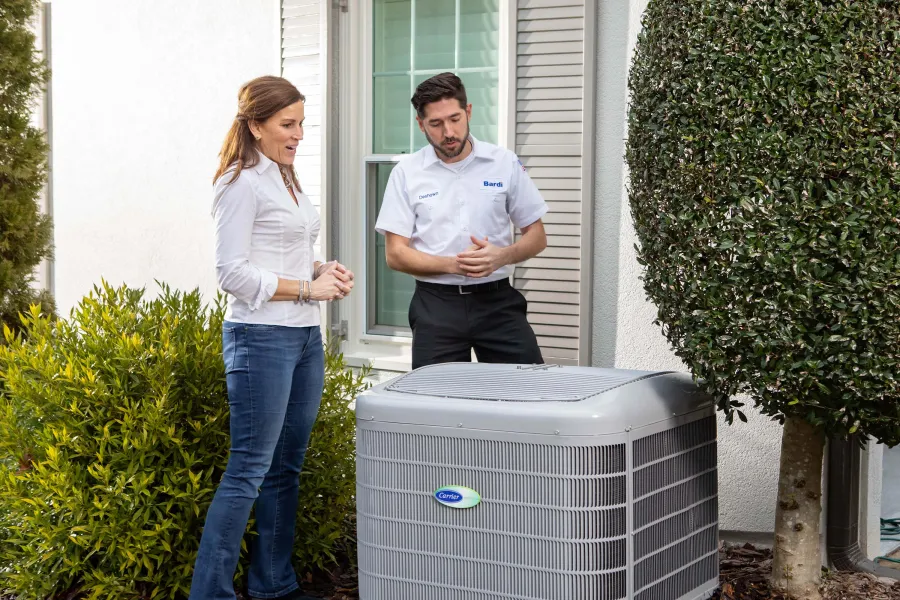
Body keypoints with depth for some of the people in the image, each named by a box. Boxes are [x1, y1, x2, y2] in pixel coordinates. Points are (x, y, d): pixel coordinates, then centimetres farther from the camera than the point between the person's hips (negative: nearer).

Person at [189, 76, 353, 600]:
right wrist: (307, 289, -15)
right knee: (249, 468, -9)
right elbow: (233, 273, -15)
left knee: (287, 465, 13)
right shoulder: (242, 184, -10)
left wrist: (324, 269, 6)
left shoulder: (288, 180, 16)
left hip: (306, 337, 9)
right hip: (261, 336, -9)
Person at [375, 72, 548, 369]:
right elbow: (395, 254, -1)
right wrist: (453, 264, -15)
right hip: (436, 303, 0)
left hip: (497, 299, 1)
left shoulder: (505, 163, 4)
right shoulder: (407, 172, 2)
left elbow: (537, 237, 8)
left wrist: (503, 255, -14)